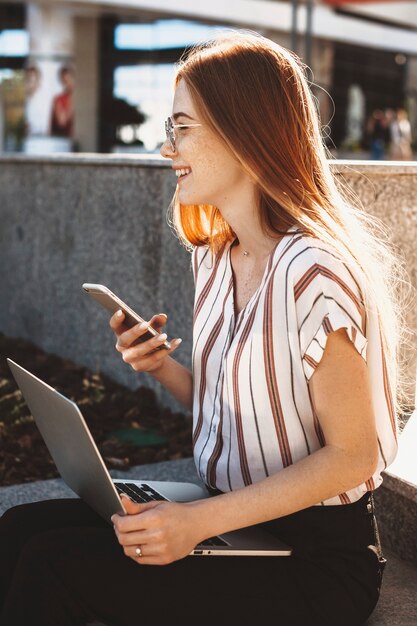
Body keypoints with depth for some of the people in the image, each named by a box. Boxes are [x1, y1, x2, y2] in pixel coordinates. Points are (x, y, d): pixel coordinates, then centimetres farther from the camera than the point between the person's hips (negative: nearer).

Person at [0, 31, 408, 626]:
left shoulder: (313, 271, -21)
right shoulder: (216, 256, 7)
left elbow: (352, 454, -18)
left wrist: (200, 521, -21)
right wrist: (163, 366, -4)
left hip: (317, 559, -7)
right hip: (230, 516, 8)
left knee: (53, 567, -20)